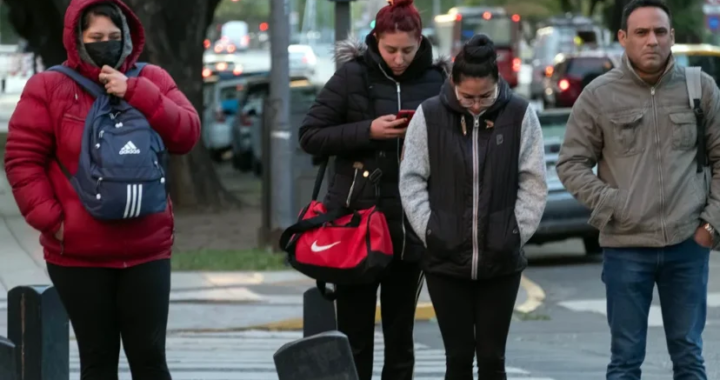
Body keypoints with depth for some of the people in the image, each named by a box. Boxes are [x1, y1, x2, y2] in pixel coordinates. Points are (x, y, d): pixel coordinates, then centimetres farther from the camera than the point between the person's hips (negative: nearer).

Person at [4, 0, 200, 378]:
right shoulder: (48, 88, -2)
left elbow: (186, 134, -5)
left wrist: (136, 93, -14)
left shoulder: (151, 81, 6)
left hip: (146, 251, 2)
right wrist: (50, 218, -11)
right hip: (79, 255, -2)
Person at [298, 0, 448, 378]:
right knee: (354, 335, 0)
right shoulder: (353, 76, -3)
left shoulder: (435, 80, 2)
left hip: (410, 224, 2)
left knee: (400, 336, 9)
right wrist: (367, 131, -16)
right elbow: (310, 136, -4)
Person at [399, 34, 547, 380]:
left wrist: (516, 233, -6)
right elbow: (412, 181, 0)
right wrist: (431, 232, -7)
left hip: (501, 261, 0)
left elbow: (533, 183, 1)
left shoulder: (520, 115, -3)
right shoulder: (429, 116, -3)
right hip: (446, 260, 0)